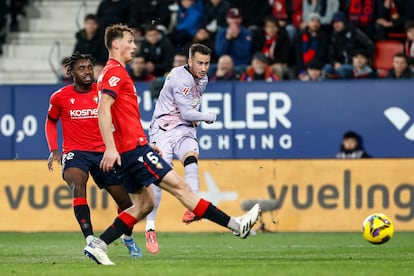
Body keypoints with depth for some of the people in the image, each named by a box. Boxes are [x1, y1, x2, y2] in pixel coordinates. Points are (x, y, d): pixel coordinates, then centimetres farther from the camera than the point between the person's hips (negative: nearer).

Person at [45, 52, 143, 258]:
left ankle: (128, 238, 36)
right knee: (77, 188, -32)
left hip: (102, 153, 2)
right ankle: (90, 240, -37)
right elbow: (51, 122, 15)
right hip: (75, 152, -2)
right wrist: (54, 150, 5)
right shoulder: (60, 97, -2)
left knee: (125, 200, 6)